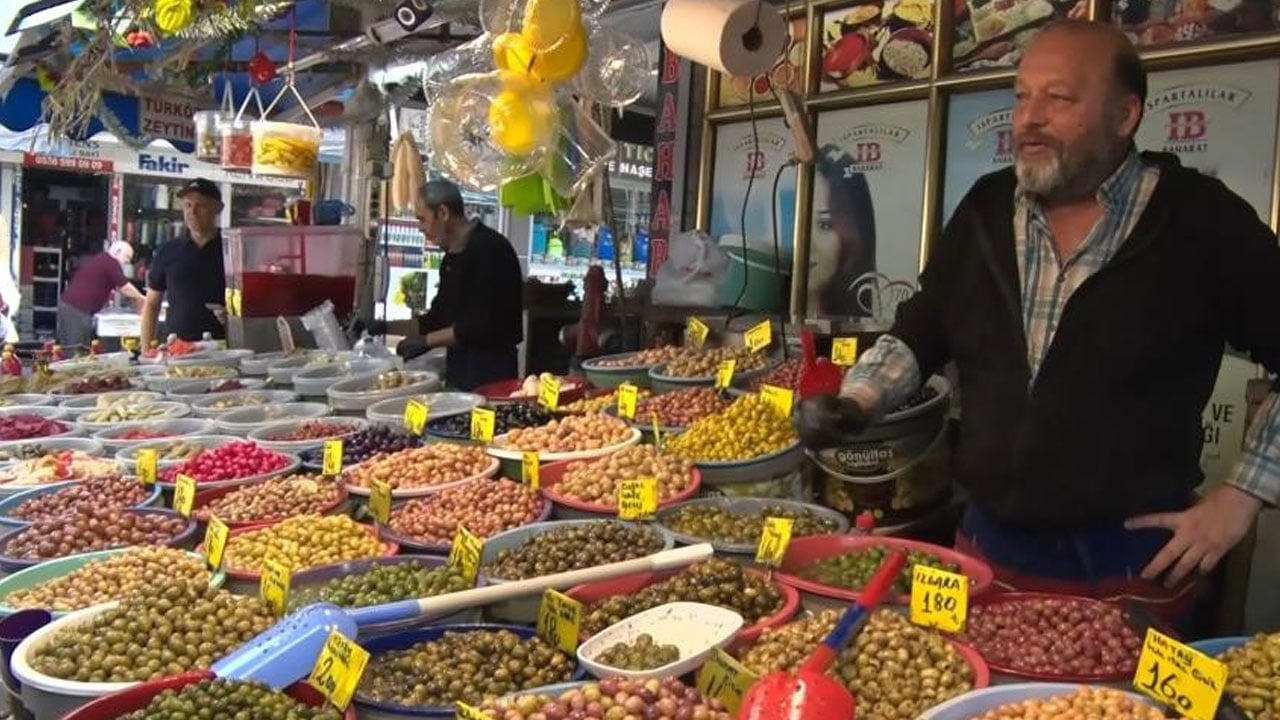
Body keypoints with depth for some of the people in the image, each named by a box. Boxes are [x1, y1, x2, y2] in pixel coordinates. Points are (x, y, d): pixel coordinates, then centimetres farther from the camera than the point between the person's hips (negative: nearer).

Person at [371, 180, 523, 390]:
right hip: (459, 369, 9)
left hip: (490, 372, -9)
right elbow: (439, 319, 21)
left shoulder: (489, 249, -15)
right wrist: (386, 327, 16)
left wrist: (426, 340, -14)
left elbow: (480, 325, -21)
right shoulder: (453, 257, 14)